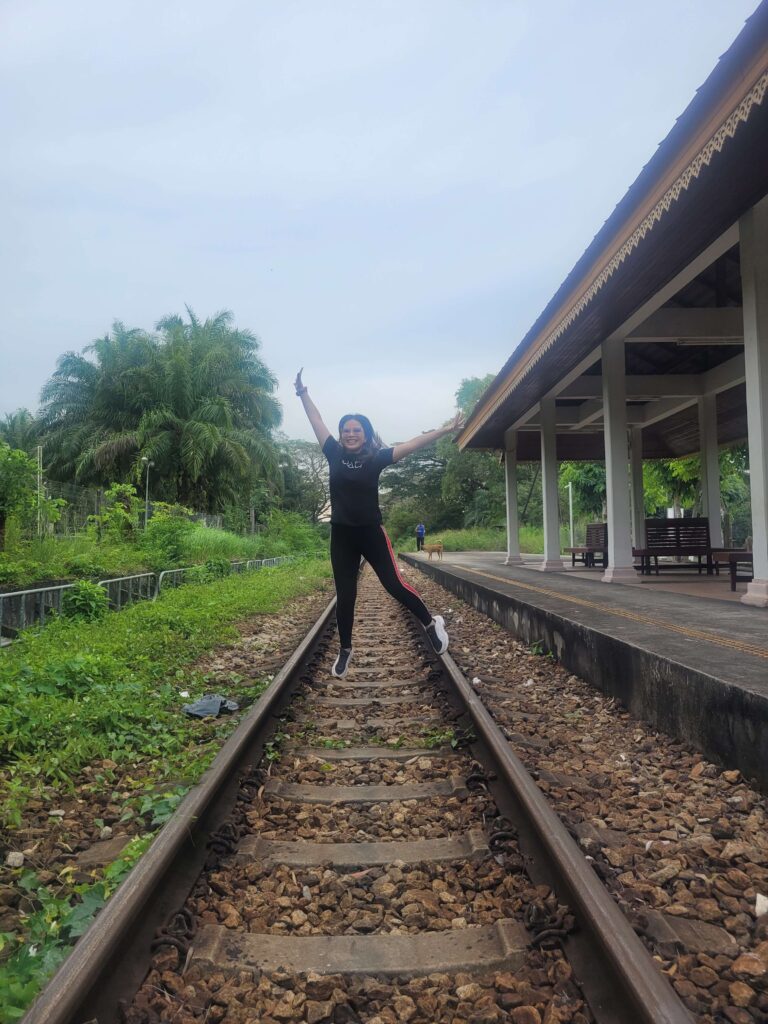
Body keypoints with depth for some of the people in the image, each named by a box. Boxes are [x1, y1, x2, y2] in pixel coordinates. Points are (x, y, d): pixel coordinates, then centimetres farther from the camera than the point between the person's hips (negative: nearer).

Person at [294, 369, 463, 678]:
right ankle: (345, 650, 25)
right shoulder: (335, 454, 2)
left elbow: (412, 444, -7)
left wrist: (444, 430, -10)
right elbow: (316, 421, 8)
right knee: (345, 595, 9)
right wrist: (302, 392, 10)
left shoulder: (376, 458, -5)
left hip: (371, 533, -2)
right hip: (341, 535, 3)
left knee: (394, 584, -1)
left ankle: (431, 623, 21)